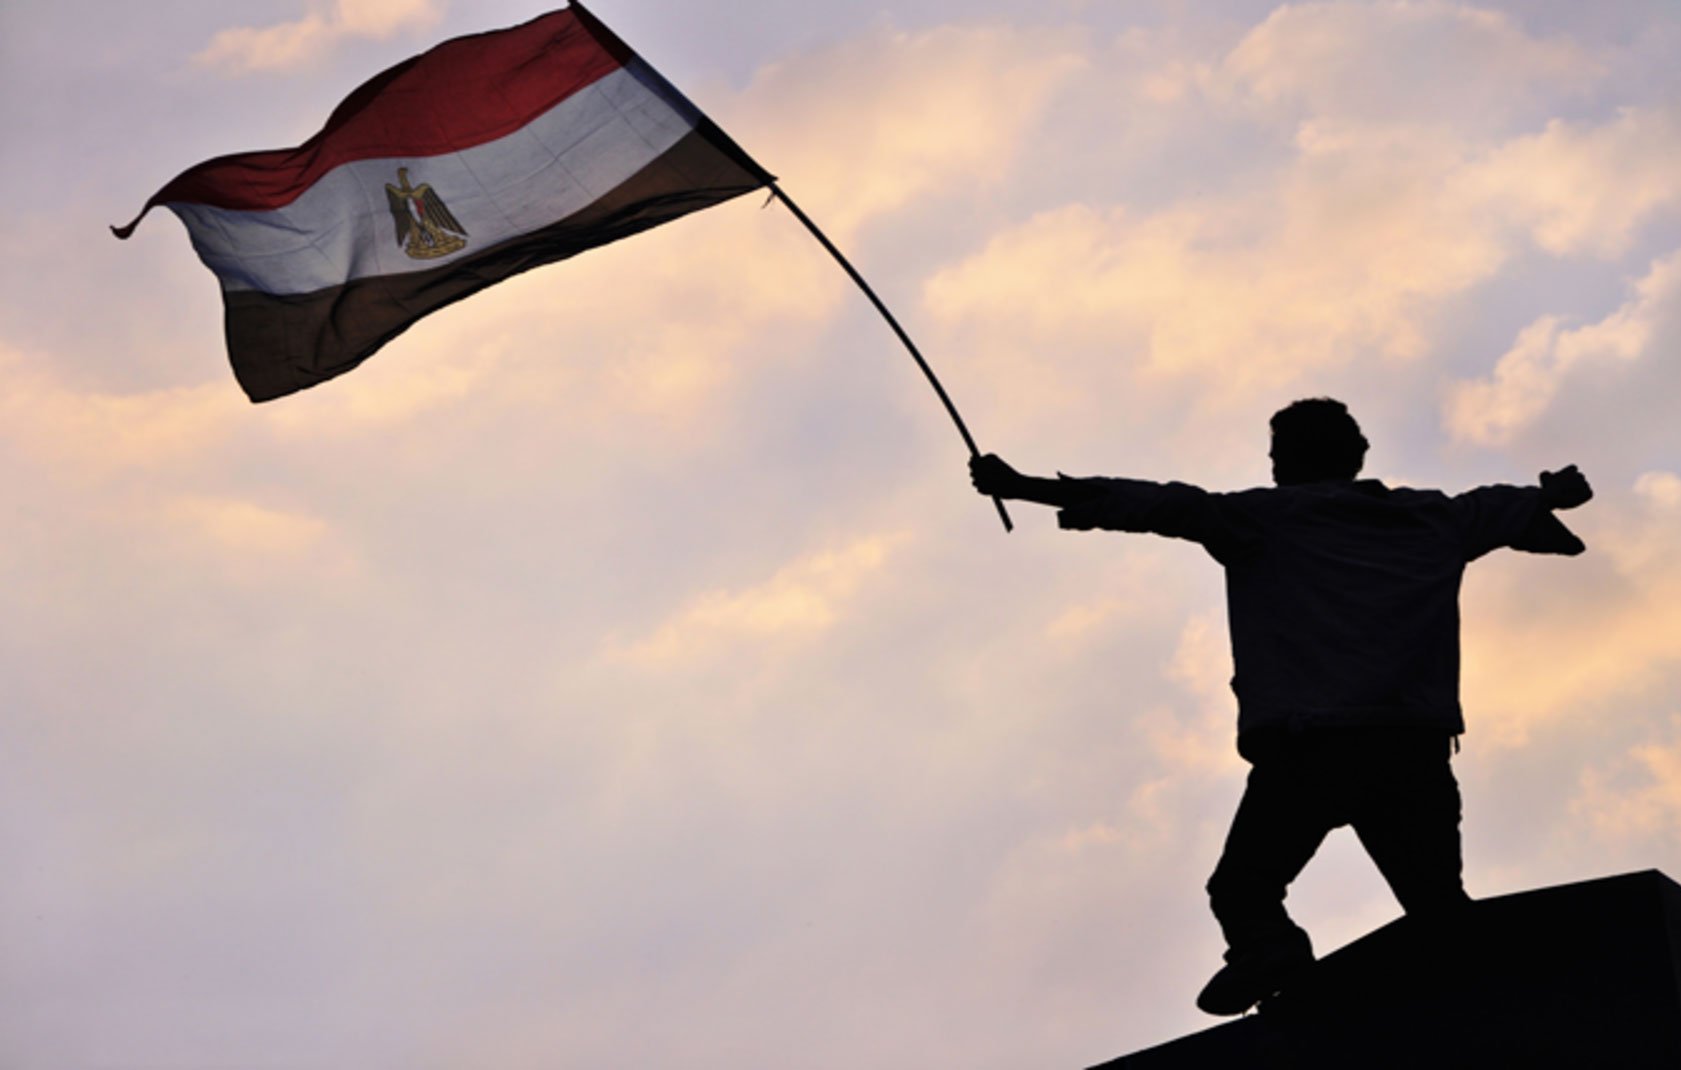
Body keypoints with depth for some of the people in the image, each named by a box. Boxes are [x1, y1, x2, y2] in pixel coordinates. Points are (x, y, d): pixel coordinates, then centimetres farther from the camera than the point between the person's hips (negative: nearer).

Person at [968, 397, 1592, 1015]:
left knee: (1243, 882, 3)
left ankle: (1268, 947, -27)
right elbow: (1510, 507, 39)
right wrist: (1555, 494, 64)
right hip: (1414, 750, 4)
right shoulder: (1433, 519, 21)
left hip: (1304, 747, -3)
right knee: (1437, 902, 9)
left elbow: (1159, 506, -1)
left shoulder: (1268, 517, 9)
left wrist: (1024, 488, -3)